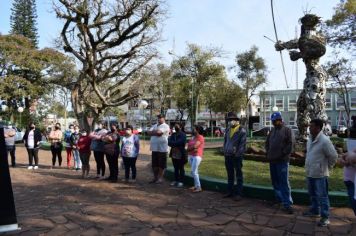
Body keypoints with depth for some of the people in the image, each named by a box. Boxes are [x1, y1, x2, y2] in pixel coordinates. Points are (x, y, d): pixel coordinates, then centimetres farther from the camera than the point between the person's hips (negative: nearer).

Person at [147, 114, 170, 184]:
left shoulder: (165, 126, -7)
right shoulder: (155, 126, 16)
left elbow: (158, 132, -22)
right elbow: (148, 132, 3)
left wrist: (153, 132, -2)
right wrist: (156, 132, -12)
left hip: (162, 149, -7)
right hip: (154, 148, 7)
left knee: (161, 165, 3)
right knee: (154, 165, 13)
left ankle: (160, 178, 13)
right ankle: (155, 177, 24)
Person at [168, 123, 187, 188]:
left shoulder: (183, 135, -7)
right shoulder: (173, 134, 13)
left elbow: (179, 143, -20)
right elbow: (169, 142, 2)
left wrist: (172, 143, -10)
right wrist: (175, 144, -16)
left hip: (181, 155, -6)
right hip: (174, 154, 6)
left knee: (181, 168, 4)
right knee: (176, 168, 14)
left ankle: (181, 181, 12)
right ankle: (176, 180, 23)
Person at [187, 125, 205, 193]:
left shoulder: (200, 137, -8)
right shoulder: (193, 137, 16)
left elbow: (195, 146, -19)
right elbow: (188, 148, 11)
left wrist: (189, 148, -1)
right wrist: (192, 148, -10)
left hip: (197, 156, -8)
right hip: (190, 156, 8)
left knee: (194, 172, -11)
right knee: (194, 172, 12)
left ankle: (199, 187, -5)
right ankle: (196, 185, 19)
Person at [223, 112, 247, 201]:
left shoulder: (241, 130, -7)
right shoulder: (228, 130, 12)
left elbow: (242, 143, -11)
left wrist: (238, 154, -16)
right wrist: (225, 151, 9)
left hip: (237, 156, -6)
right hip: (227, 156, 6)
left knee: (238, 175, 2)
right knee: (230, 175, 15)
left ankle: (238, 193, 7)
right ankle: (230, 191, 24)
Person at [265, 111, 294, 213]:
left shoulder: (287, 130, -3)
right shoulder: (272, 131, 15)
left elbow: (290, 145, -10)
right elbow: (267, 143, 22)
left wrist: (283, 154, -13)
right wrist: (268, 153, 10)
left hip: (282, 161, -7)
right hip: (272, 160, 7)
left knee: (284, 182, -6)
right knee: (275, 182, 14)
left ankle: (287, 204, -1)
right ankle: (279, 199, 28)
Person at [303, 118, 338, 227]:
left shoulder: (324, 140, -20)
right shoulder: (310, 139, 5)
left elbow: (333, 156, -13)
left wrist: (327, 167, -1)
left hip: (320, 174, -8)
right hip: (310, 173, 8)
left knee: (322, 196, 2)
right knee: (313, 194, 21)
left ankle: (325, 217, 13)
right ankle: (314, 210, 38)